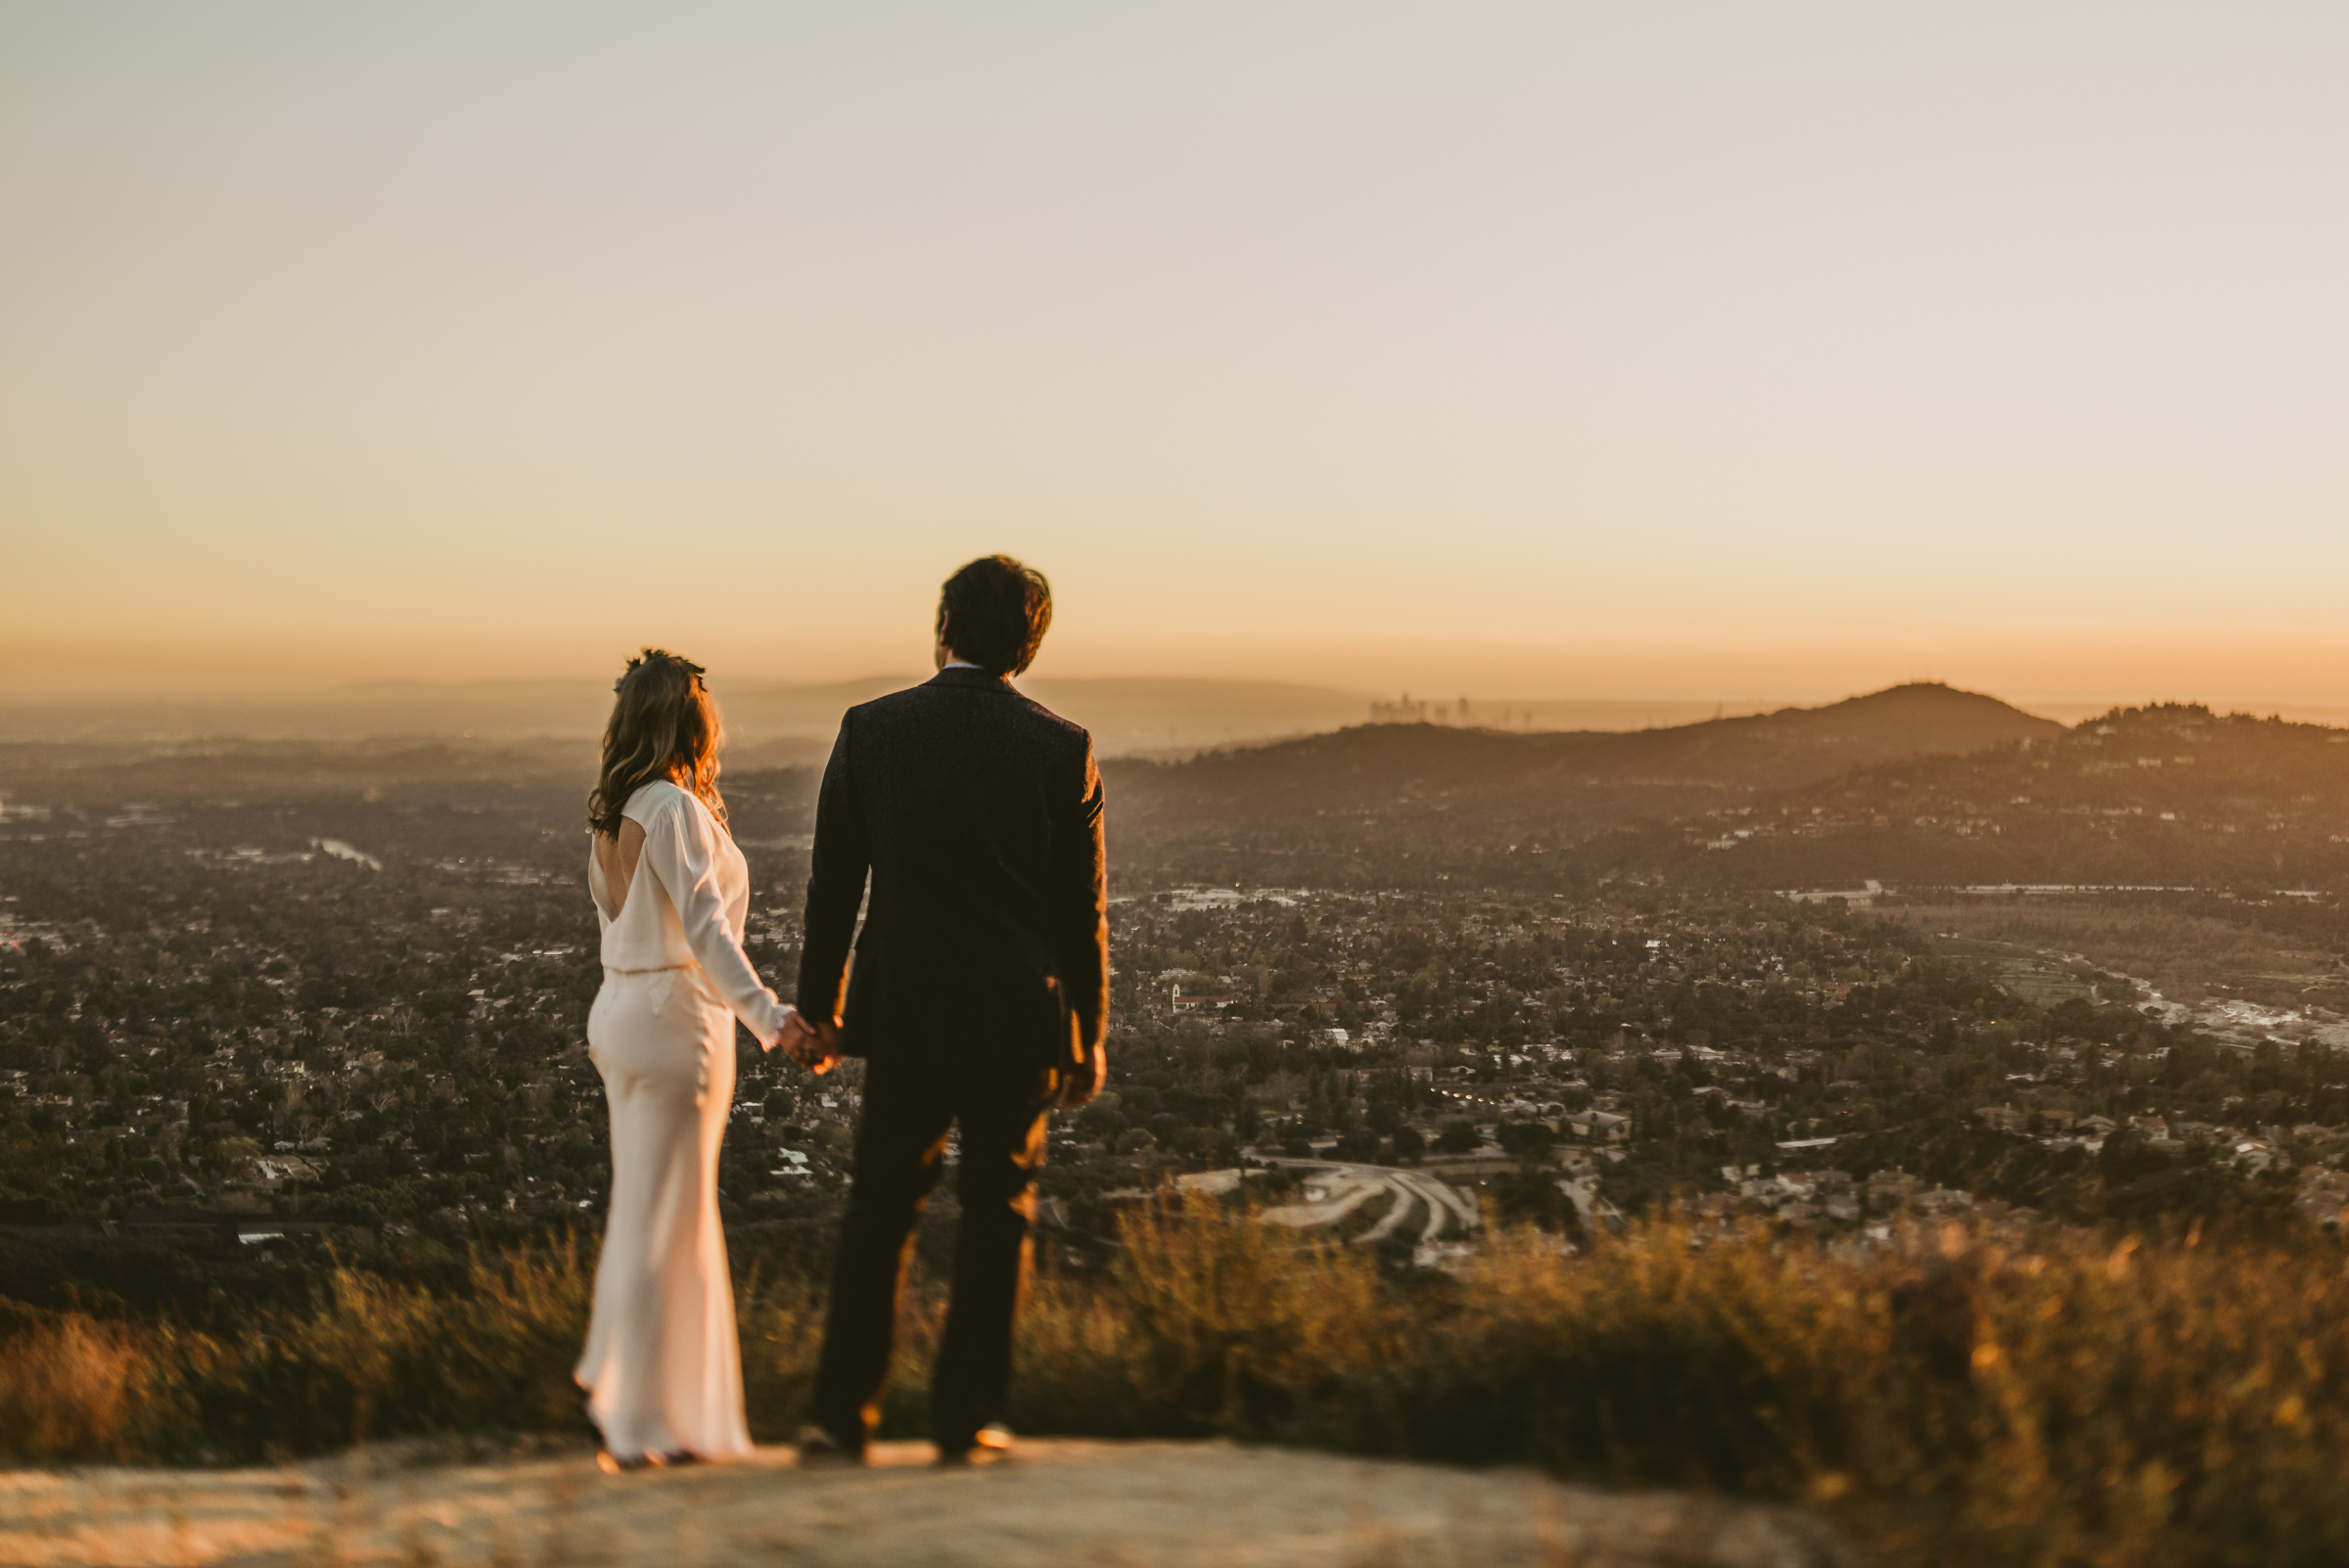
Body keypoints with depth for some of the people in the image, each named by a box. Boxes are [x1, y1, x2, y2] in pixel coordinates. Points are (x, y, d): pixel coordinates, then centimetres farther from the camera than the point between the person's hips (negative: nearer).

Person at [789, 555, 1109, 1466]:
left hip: (906, 1014, 0)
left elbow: (833, 885, 1)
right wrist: (1088, 1038, 8)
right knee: (998, 1215, 9)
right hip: (1020, 1020, 0)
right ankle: (967, 1420, 11)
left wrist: (817, 1006, 11)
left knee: (879, 1212, 10)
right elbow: (1082, 908, 0)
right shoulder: (1063, 749, -3)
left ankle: (842, 1418, 11)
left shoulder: (870, 731, -3)